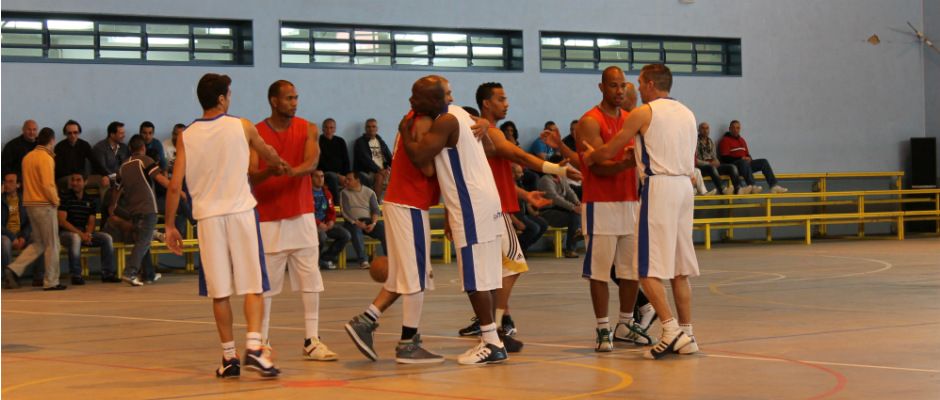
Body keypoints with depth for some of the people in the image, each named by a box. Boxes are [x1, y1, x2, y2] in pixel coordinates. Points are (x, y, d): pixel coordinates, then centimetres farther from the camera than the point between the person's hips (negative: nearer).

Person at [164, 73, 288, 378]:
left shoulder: (186, 137, 4)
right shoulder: (242, 127, 2)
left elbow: (175, 186, 1)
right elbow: (267, 154, 22)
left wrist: (170, 226, 10)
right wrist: (280, 163, 45)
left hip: (208, 216, 2)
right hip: (240, 212, -2)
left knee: (219, 292, 7)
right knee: (252, 286, 0)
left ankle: (229, 356, 10)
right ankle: (253, 347, -15)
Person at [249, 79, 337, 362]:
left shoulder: (307, 129, 4)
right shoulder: (255, 133, -2)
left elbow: (311, 162, -13)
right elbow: (251, 176, -10)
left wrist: (292, 170, -35)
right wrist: (270, 171, -32)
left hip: (302, 214, 2)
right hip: (268, 218, -2)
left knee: (310, 280, 0)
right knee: (266, 283, 0)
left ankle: (312, 341, 5)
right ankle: (262, 341, 10)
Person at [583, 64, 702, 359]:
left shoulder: (644, 113, -4)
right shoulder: (686, 113, 16)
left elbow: (608, 151, 0)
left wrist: (589, 155, 23)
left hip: (658, 187, -7)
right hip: (685, 185, 7)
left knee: (649, 268, -6)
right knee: (679, 268, 11)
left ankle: (671, 331, -17)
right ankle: (686, 335, 12)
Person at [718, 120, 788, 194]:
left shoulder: (741, 140, 21)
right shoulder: (725, 140, -1)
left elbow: (747, 155, 23)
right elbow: (725, 158, -11)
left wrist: (748, 158, -3)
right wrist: (741, 158, -19)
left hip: (744, 163, 8)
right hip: (733, 165, -8)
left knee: (763, 162, -6)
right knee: (744, 162, -39)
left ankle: (774, 186, -16)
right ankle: (752, 186, -57)